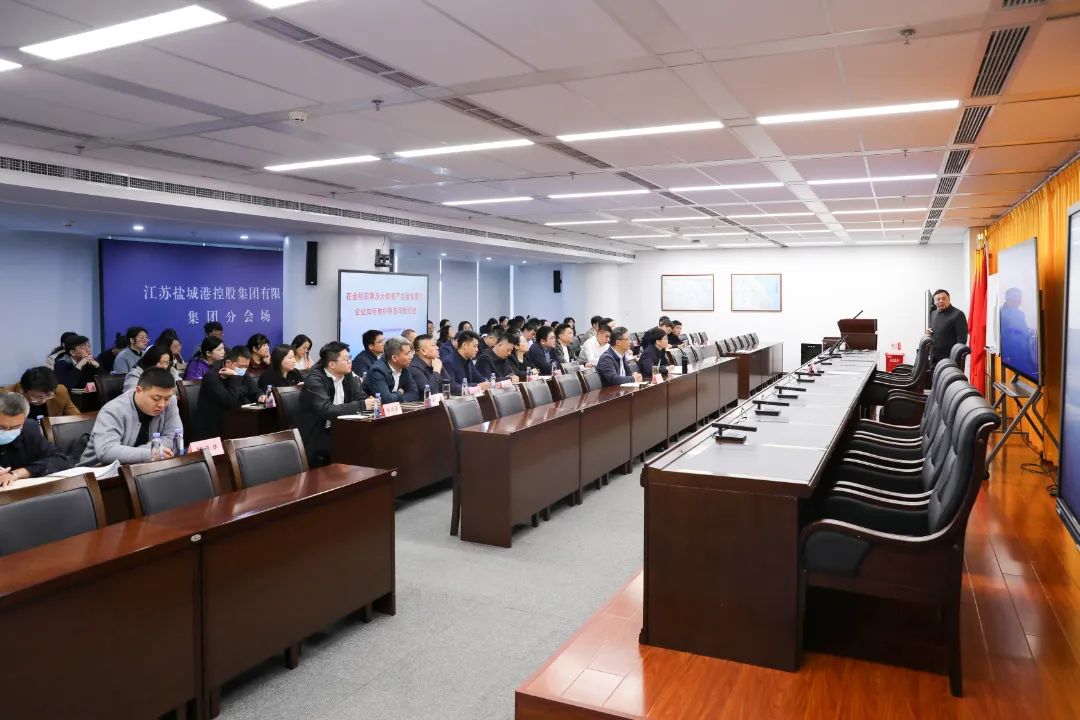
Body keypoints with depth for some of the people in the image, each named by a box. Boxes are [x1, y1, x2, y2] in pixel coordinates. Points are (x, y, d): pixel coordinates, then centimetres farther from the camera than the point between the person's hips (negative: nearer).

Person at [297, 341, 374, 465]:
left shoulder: (347, 374, 4)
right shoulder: (314, 380, -18)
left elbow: (361, 397, 6)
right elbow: (327, 410, -30)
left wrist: (371, 402, -18)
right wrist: (361, 405, -29)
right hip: (316, 434, -7)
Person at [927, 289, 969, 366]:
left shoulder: (958, 314, -9)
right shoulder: (933, 314, 15)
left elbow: (962, 338, -13)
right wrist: (928, 332, 6)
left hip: (950, 358, -8)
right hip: (934, 357, 8)